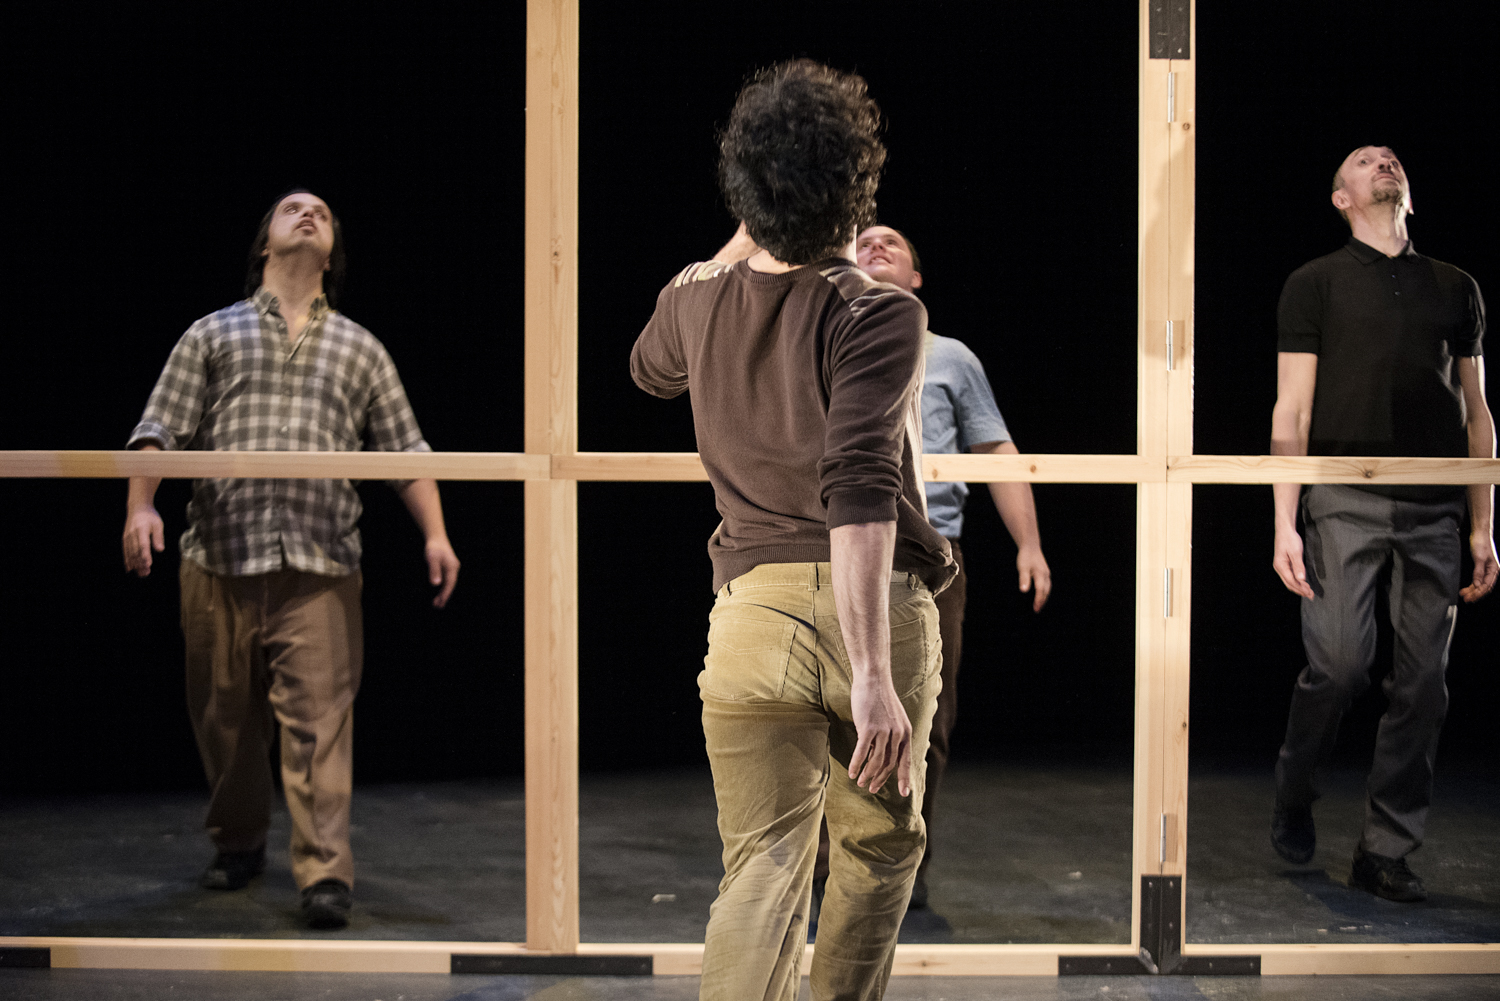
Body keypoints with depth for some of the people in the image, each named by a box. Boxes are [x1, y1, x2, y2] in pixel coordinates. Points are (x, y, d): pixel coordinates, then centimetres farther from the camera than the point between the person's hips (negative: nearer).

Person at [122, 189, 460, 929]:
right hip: (218, 561, 1)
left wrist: (435, 533, 0)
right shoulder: (213, 334, 14)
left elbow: (404, 450, 13)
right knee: (224, 715, 9)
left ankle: (325, 873, -11)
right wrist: (140, 506, -11)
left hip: (319, 569, 0)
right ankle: (238, 843, 28)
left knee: (319, 718, -10)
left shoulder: (359, 349, 18)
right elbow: (160, 428, 6)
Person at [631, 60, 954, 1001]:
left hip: (754, 605, 3)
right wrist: (874, 676, -28)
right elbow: (859, 491, -24)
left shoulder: (696, 299, 5)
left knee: (763, 866, 0)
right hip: (879, 608, -3)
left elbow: (649, 370, 31)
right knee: (880, 848, 19)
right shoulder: (878, 315, -11)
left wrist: (738, 248, 35)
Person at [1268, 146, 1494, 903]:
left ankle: (1386, 851, 8)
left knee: (1423, 684, -1)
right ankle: (1293, 795, 14)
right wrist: (1284, 523, -6)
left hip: (1434, 509, 3)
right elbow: (1291, 411, 2)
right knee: (1339, 664, -13)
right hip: (1346, 500, -3)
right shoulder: (1316, 283, 9)